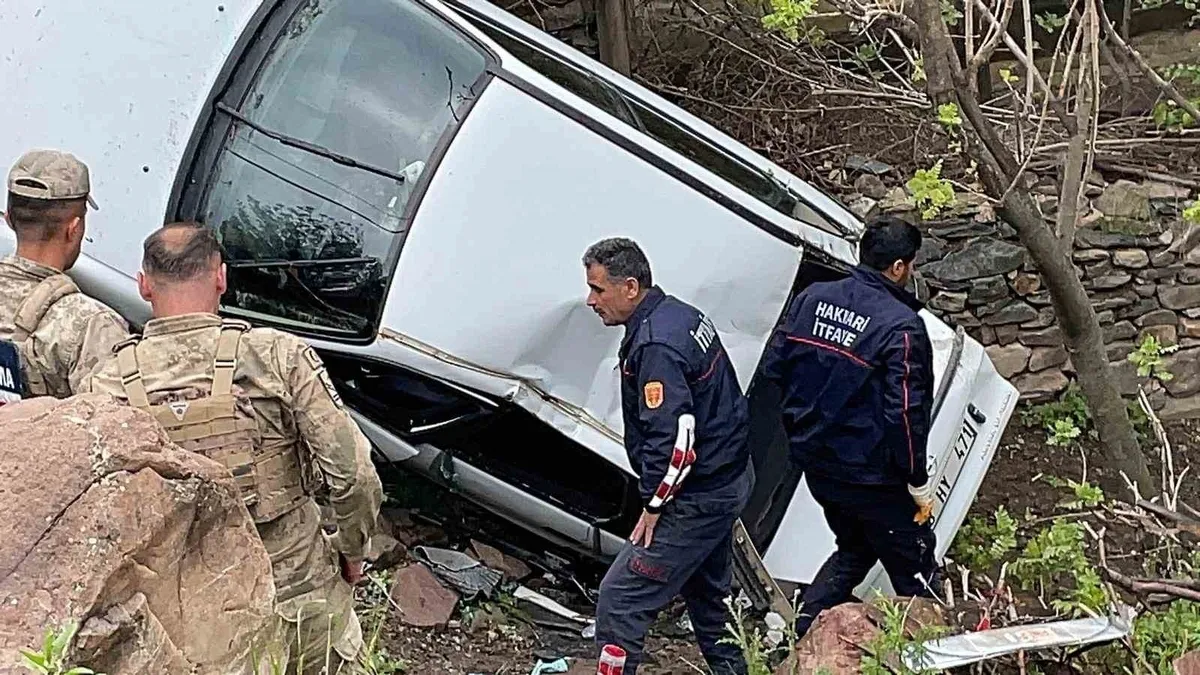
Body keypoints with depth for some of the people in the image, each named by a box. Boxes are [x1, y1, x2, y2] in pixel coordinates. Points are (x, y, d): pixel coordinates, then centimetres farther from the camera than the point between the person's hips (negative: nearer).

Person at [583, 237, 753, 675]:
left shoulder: (655, 346, -25)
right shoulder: (681, 314, 5)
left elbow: (674, 438, -30)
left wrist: (653, 505, -16)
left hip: (697, 499, -10)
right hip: (730, 480, 10)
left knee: (620, 597, -6)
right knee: (707, 589, 26)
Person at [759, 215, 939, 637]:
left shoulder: (811, 299, -1)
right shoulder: (900, 326, -21)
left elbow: (773, 367, 7)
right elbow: (904, 413, -21)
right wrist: (919, 483, -11)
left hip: (815, 465, 7)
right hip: (871, 473, -7)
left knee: (853, 550, 27)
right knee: (914, 572, 10)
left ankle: (801, 638, 24)